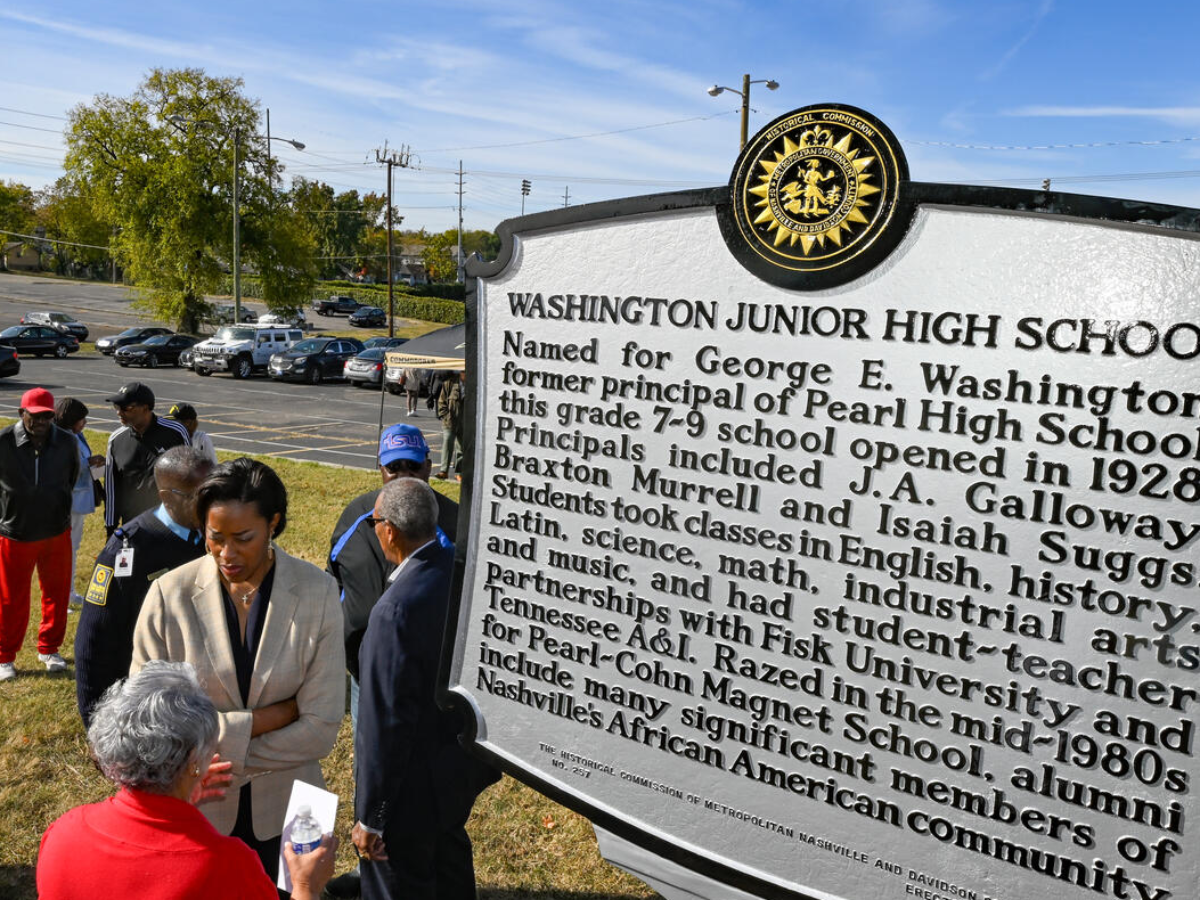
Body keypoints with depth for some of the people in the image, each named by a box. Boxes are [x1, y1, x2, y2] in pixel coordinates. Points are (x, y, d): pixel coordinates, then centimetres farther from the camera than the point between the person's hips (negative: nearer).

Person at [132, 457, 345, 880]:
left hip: (283, 809, 1)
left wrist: (219, 761, -16)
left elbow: (321, 727, -14)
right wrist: (270, 716, -19)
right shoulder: (170, 595, -14)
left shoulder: (317, 593, -15)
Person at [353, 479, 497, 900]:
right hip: (467, 761, 7)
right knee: (450, 856, 31)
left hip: (416, 781, -7)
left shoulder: (397, 608, -31)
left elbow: (387, 721, -27)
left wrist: (371, 817, -16)